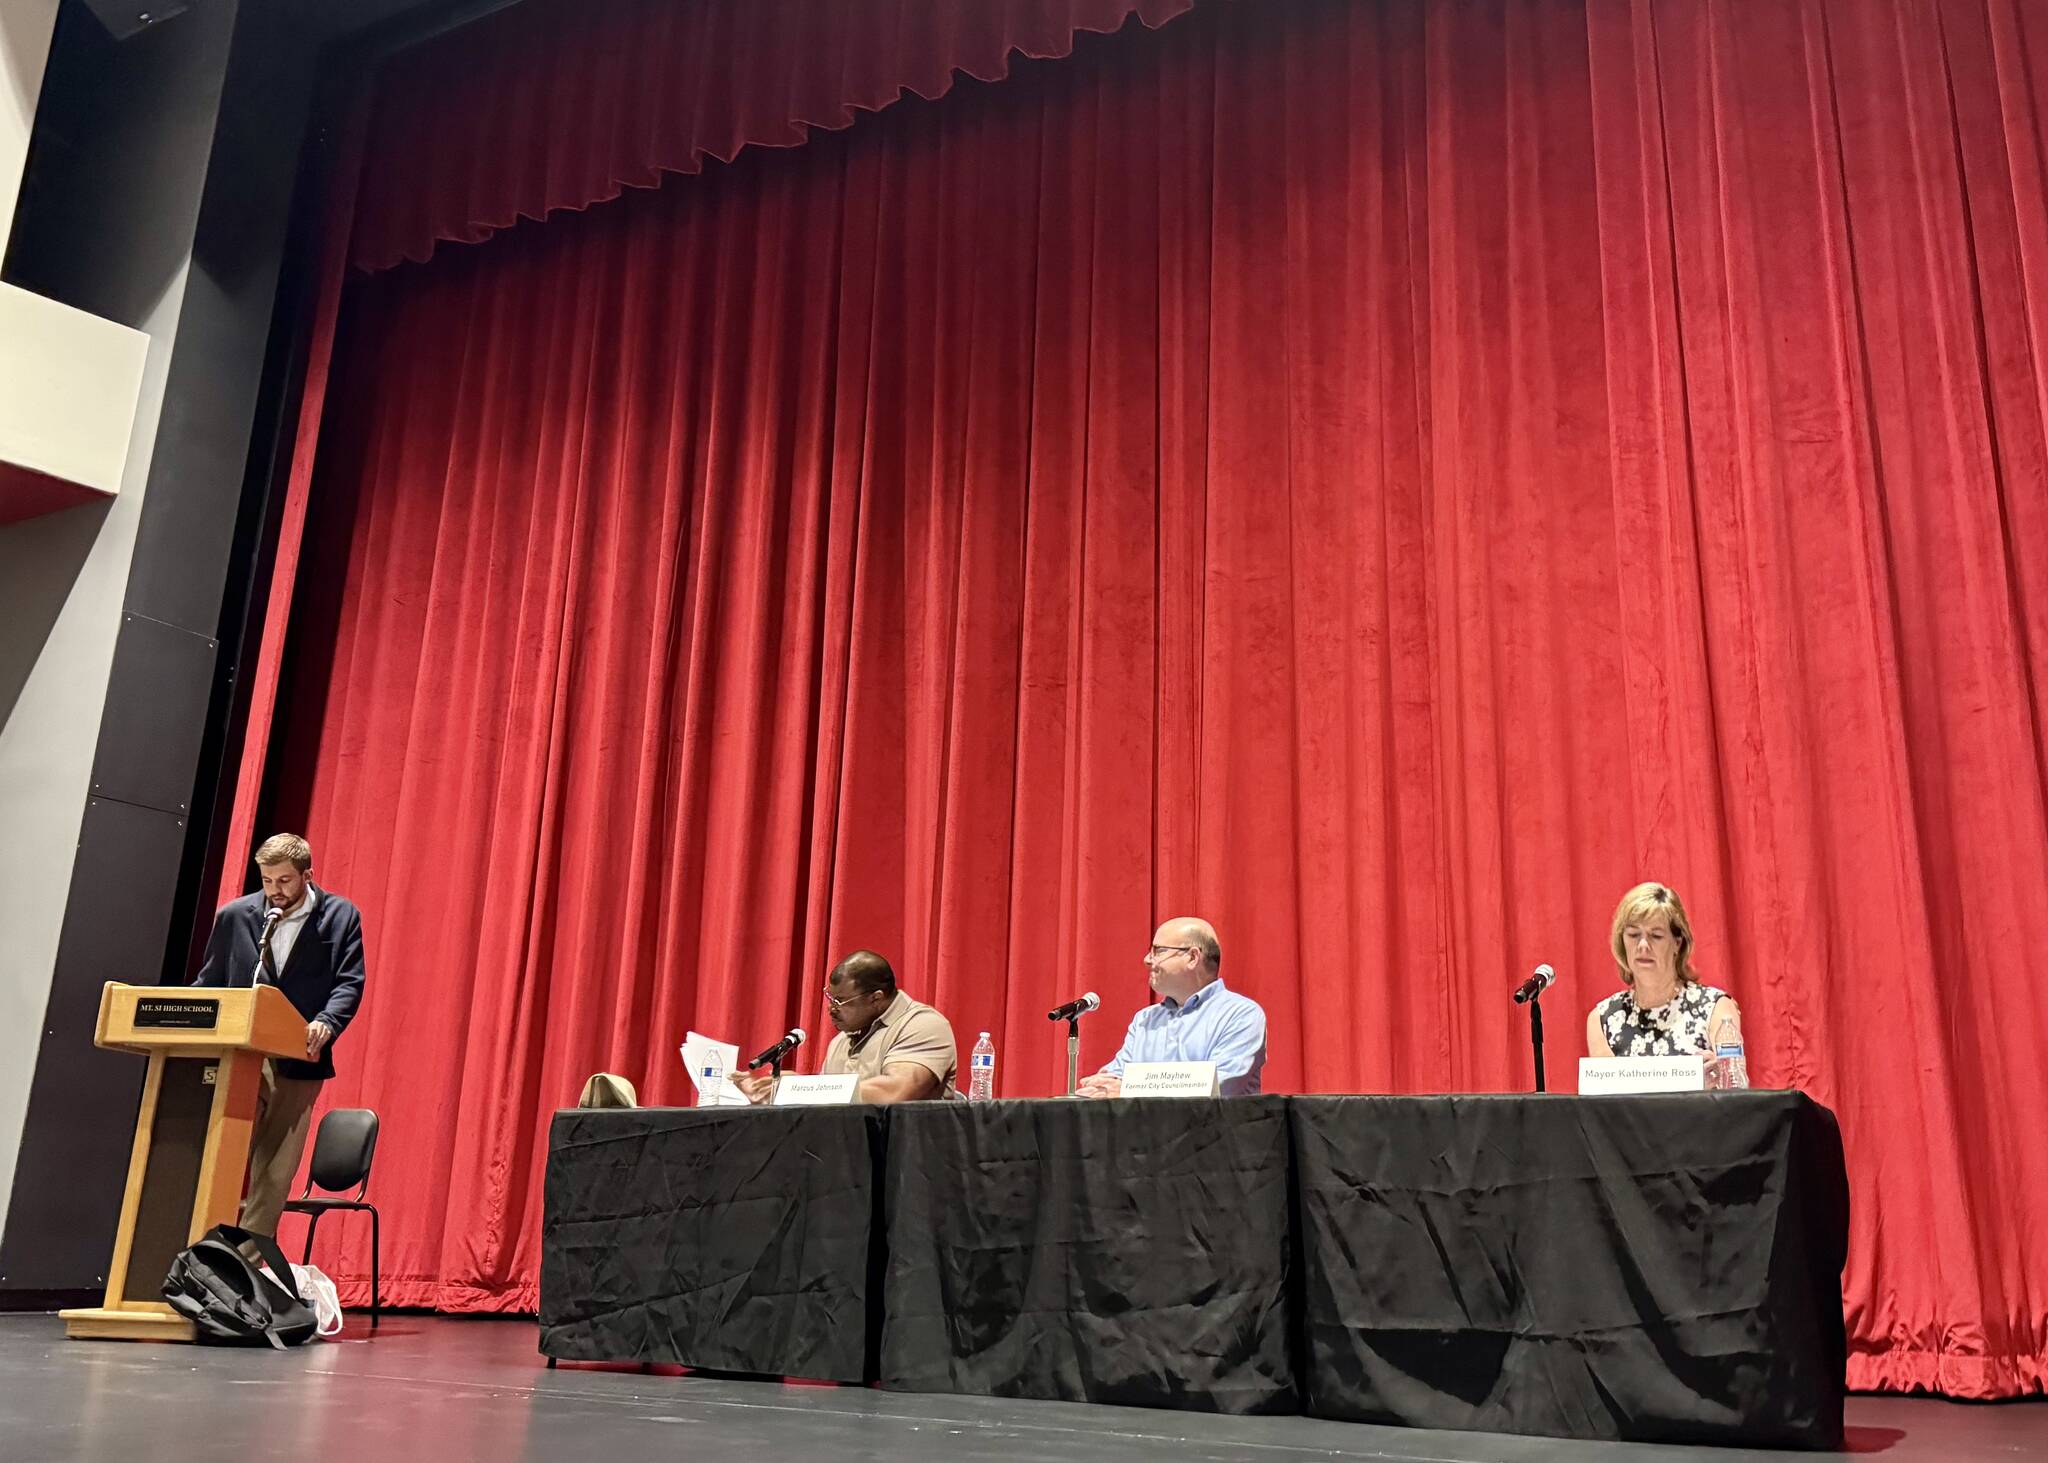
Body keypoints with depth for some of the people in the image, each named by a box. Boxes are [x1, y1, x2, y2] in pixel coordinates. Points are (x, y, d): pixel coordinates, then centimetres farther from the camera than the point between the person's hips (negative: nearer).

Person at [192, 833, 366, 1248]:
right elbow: (208, 982, 14)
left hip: (299, 1062, -1)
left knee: (275, 1172, 4)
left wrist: (325, 1024, -23)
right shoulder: (234, 915, 7)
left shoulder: (340, 916, 1)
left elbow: (350, 983, -4)